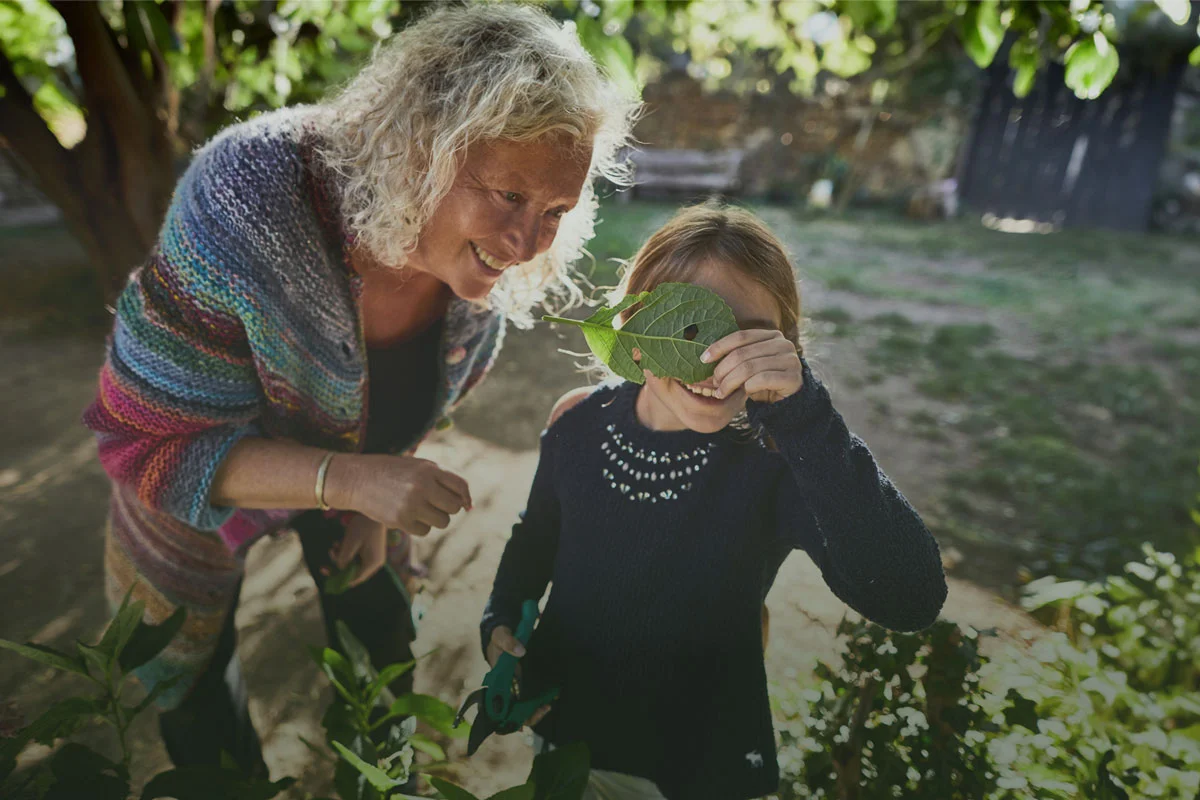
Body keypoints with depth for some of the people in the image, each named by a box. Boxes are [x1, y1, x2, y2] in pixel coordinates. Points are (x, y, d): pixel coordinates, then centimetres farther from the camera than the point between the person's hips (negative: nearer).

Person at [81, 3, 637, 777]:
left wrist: (373, 499, -10)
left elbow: (418, 396, -3)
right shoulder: (250, 198, -40)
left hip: (357, 466, 3)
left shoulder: (496, 264, -25)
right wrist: (348, 481, -44)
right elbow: (151, 443, -32)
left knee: (383, 654, 20)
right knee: (189, 683, 19)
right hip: (190, 481, -2)